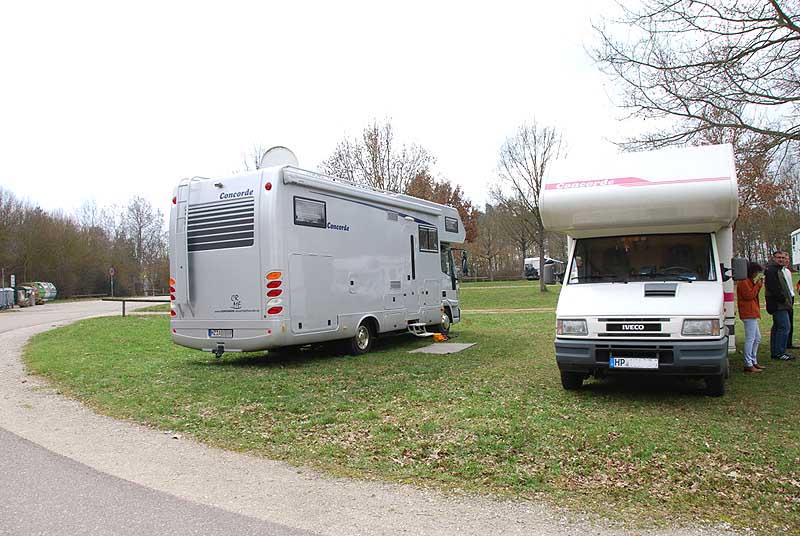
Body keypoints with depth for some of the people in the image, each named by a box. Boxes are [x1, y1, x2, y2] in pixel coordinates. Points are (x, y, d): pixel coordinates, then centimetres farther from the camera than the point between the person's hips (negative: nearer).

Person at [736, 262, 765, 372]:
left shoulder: (749, 281, 21)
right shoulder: (743, 282, -12)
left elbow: (753, 295, 20)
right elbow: (749, 295, -19)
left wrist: (759, 285, 9)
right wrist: (758, 285, -11)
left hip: (752, 314, 11)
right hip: (748, 314, -11)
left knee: (757, 338, 16)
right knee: (750, 339, -10)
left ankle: (754, 362, 23)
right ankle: (748, 365, -8)